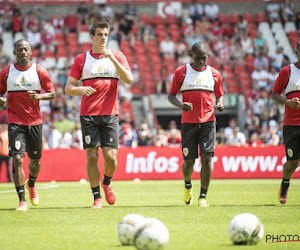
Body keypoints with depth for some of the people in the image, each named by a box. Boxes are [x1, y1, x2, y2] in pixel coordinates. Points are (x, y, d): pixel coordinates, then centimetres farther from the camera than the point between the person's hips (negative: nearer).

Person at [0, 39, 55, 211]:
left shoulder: (40, 71, 1)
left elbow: (52, 93, 3)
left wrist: (39, 96, -17)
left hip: (35, 122, 1)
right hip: (15, 123, -1)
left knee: (35, 160, 12)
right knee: (18, 159, -16)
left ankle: (31, 184, 46)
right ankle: (22, 200, -13)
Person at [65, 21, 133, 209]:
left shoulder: (117, 56, 7)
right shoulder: (81, 59, 7)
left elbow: (129, 79, -8)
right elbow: (68, 88, 6)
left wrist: (113, 59, -16)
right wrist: (81, 89, -16)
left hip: (110, 115, 0)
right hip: (88, 115, 0)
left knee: (110, 156, -7)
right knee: (92, 156, -5)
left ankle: (107, 183, 24)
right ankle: (97, 197, 7)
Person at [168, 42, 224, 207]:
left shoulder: (214, 74, 9)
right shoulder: (181, 72, 4)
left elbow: (219, 95, 18)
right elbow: (171, 95, 7)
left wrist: (220, 104, -5)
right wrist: (180, 104, -14)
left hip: (208, 121, 1)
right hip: (188, 122, -1)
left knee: (207, 158, -11)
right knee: (188, 161, 1)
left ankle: (203, 196, -3)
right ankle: (188, 186, 33)